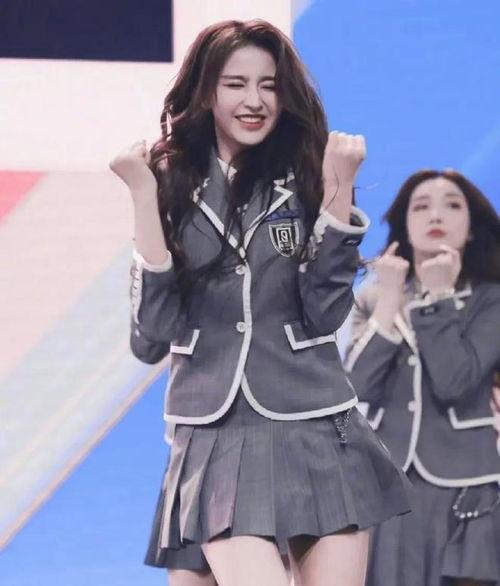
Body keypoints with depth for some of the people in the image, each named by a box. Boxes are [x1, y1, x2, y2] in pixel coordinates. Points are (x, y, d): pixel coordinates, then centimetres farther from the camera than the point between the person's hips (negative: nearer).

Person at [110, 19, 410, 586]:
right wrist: (146, 199, -9)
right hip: (217, 443, -1)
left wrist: (338, 188, -10)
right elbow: (152, 338, -5)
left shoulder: (306, 181, 6)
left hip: (317, 438, 1)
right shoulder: (174, 188, 5)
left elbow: (324, 311, -6)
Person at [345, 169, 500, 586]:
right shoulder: (373, 299, 12)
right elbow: (358, 387, -4)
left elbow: (454, 381, -14)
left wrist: (437, 297, -6)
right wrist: (391, 300, -5)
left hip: (462, 490, -2)